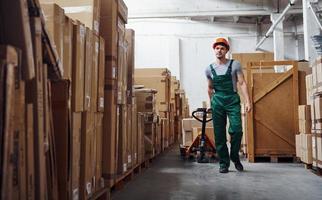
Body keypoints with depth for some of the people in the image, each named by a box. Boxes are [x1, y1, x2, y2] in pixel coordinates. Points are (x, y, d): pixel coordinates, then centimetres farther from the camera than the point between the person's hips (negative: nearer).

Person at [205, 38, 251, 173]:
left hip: (232, 100, -2)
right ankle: (223, 163, 13)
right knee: (219, 134, 2)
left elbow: (242, 83, -1)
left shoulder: (235, 65, 2)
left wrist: (247, 101, -10)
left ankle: (235, 157, 9)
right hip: (217, 101, 2)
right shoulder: (209, 69, 9)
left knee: (236, 130, -16)